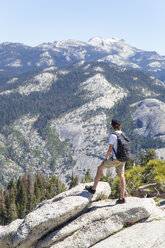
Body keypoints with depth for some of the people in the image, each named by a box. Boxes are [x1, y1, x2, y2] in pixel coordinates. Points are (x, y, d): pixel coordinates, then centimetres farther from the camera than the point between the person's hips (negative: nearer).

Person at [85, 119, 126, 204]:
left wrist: (105, 158, -3)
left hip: (115, 159, -7)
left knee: (100, 168, 10)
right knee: (121, 176, 7)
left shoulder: (113, 135, -13)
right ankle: (122, 198, 6)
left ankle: (93, 188, 16)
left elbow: (110, 149, -14)